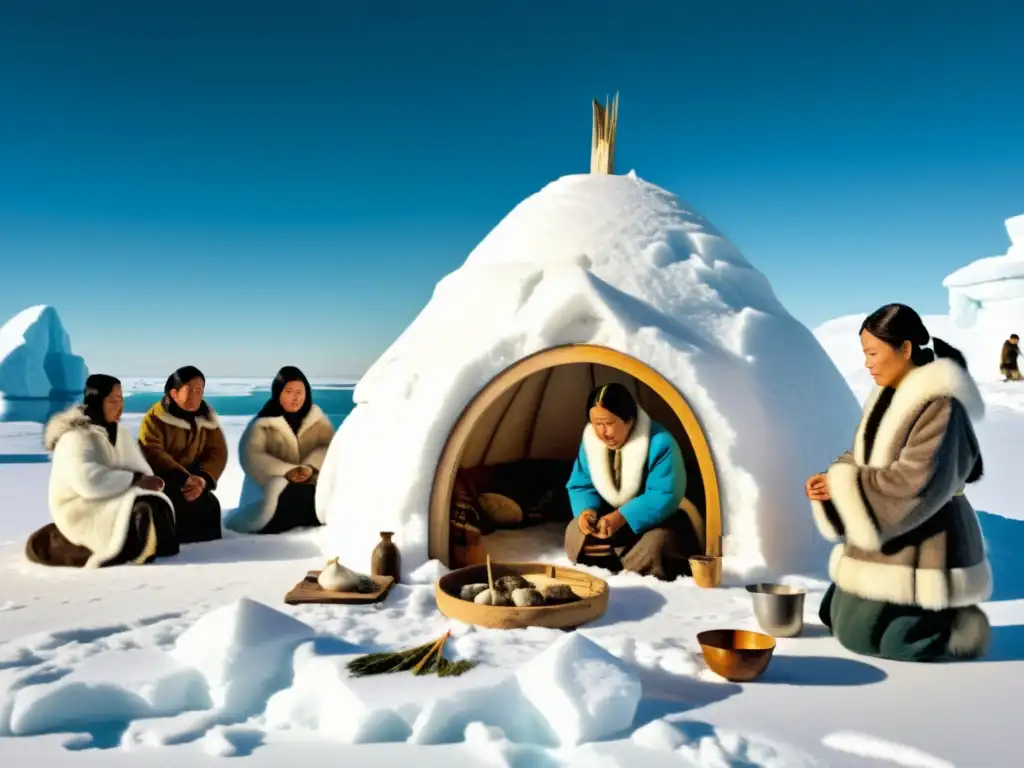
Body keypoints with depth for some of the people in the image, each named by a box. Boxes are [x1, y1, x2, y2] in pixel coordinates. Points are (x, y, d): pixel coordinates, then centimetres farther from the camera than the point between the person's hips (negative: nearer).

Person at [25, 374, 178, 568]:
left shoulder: (120, 433, 12)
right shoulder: (76, 438, -14)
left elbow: (141, 470, 3)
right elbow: (89, 482, -27)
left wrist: (147, 482, -19)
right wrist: (135, 480, -25)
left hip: (113, 502, 7)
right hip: (83, 510, -7)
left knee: (158, 505, -18)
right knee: (141, 513, -29)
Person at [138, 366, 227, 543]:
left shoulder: (207, 419, 4)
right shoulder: (155, 417, -11)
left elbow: (218, 452, -2)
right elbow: (152, 453, -25)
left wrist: (204, 479, -24)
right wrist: (183, 478, -36)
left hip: (191, 480, 5)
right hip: (160, 480, -5)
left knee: (209, 507, -19)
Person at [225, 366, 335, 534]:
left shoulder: (316, 418, 9)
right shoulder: (263, 423, -1)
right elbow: (251, 457, -12)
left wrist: (310, 467, -23)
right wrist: (286, 471, -24)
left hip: (310, 485, 2)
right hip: (275, 485, -2)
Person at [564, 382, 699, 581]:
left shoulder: (659, 443, -25)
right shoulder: (590, 441, -8)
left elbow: (665, 496, -27)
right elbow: (580, 486, -2)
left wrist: (622, 517, -37)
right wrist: (586, 510, -25)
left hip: (654, 522, -4)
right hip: (611, 518, 5)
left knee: (656, 544, -37)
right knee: (575, 533, -23)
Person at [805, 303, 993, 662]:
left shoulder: (940, 404, -20)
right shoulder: (889, 396, 8)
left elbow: (914, 481, -26)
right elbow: (864, 458, 12)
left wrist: (842, 484, -18)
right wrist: (830, 480, -7)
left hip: (921, 542, -9)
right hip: (887, 534, 9)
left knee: (859, 635, -4)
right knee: (835, 618, 16)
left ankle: (960, 626, 12)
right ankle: (949, 617, 25)